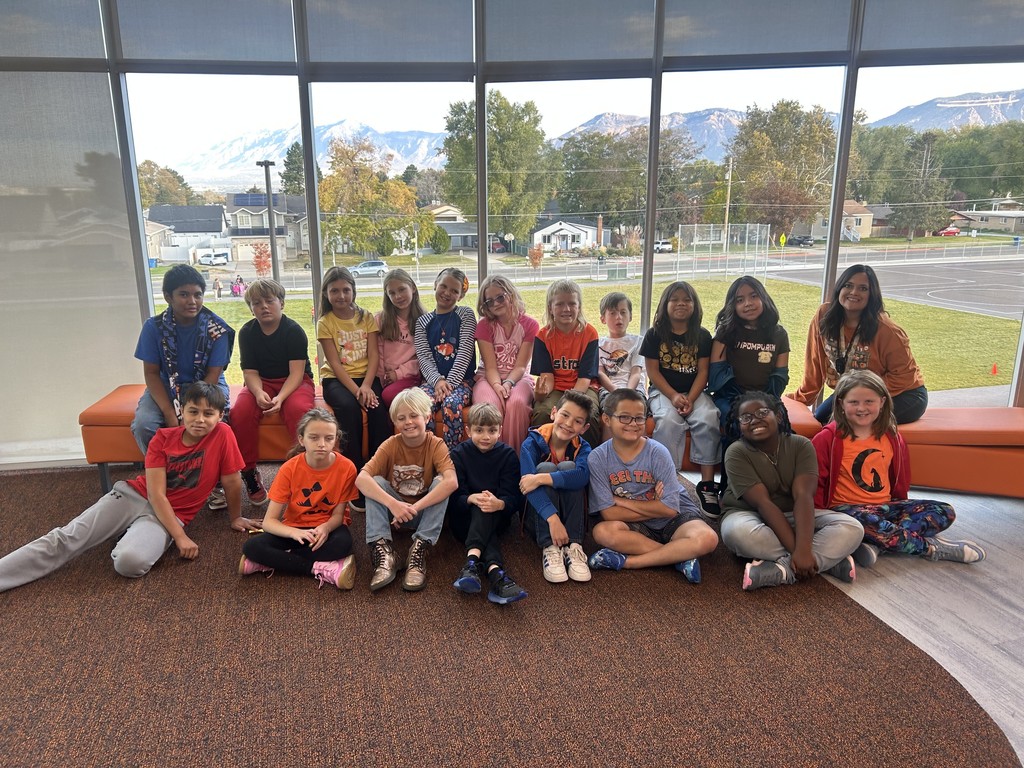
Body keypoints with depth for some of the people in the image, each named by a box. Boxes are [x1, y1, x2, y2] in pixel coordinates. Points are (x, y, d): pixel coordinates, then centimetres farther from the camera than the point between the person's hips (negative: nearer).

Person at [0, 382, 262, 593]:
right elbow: (156, 494, -12)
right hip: (131, 496, 3)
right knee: (64, 538, -13)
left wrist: (235, 518, 7)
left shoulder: (223, 435, -14)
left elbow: (232, 481, -3)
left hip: (168, 514, -2)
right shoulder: (162, 438, -6)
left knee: (130, 561, -30)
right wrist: (180, 537, -20)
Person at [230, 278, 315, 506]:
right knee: (240, 411, -28)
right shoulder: (247, 332, 1)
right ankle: (249, 473, -11)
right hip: (262, 383, 3)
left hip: (294, 382, -3)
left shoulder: (294, 331, -10)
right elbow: (250, 372, -3)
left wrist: (280, 398, -33)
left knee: (298, 409, -37)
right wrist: (259, 393, -25)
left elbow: (296, 372, -16)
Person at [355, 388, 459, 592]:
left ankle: (419, 551, -30)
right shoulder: (391, 445, -12)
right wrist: (393, 504, -41)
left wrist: (414, 508, -40)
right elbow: (361, 479, -27)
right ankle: (383, 551, -32)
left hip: (426, 513, -1)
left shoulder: (436, 445, -16)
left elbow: (452, 482, -35)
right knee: (376, 482, -22)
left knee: (440, 481, -26)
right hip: (394, 511, 1)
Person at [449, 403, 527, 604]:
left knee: (486, 509, -32)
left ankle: (472, 561, -54)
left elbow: (514, 499, -12)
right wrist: (472, 499, -34)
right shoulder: (458, 454, -1)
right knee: (480, 506, -33)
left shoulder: (508, 455, -2)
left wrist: (498, 504, -36)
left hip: (497, 517, 1)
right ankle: (495, 571, -57)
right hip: (464, 518, -1)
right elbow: (455, 497, -11)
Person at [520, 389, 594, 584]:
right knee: (546, 467, -27)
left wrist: (541, 479, -40)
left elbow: (582, 475, -32)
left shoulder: (583, 448, -7)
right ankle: (550, 549, -32)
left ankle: (573, 547, -28)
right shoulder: (533, 443, -14)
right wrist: (552, 519, -42)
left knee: (568, 467, -24)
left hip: (570, 516, 1)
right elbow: (529, 484, -30)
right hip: (539, 515, -1)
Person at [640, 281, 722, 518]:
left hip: (694, 392, 2)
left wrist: (690, 399, -14)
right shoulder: (654, 334, 2)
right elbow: (652, 370, -3)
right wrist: (674, 396, -15)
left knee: (709, 419, -28)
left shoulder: (702, 336, 7)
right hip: (663, 391, -1)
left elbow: (703, 371, 2)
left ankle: (707, 484, -23)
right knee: (668, 421, -33)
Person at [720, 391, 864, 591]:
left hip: (792, 516, 3)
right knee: (739, 531, -39)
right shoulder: (737, 453, -17)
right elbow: (763, 503, -24)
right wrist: (795, 551, -31)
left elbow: (803, 496, -23)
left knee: (852, 529, -20)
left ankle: (781, 569, -30)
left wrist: (803, 549, -36)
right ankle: (830, 559, -25)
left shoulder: (801, 445, -10)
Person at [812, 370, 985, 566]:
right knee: (865, 522, -40)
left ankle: (876, 544, -29)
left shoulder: (891, 437, 9)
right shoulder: (829, 438, -8)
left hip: (886, 506, 7)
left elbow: (900, 479, 21)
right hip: (848, 508, -6)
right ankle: (931, 547, -18)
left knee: (945, 512, -8)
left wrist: (903, 509, 20)